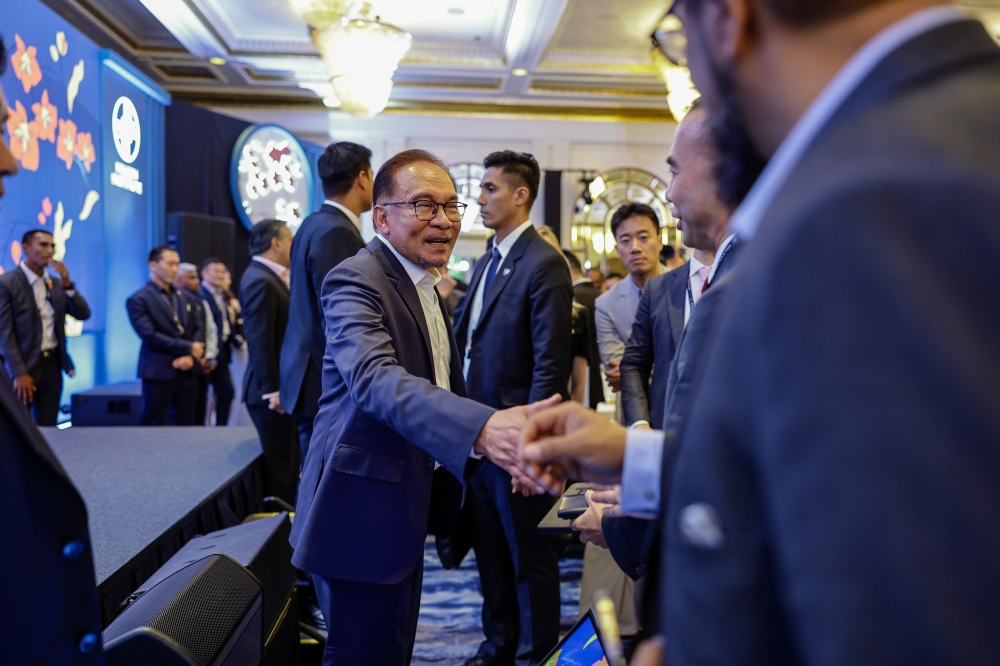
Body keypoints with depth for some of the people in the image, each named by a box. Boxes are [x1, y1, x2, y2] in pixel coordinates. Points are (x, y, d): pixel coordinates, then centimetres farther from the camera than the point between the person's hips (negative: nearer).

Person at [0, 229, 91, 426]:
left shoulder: (56, 283, 12)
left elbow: (83, 314, 4)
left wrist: (67, 285, -10)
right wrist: (19, 373, -16)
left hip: (52, 364, 5)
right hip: (23, 367, -5)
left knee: (48, 428, 8)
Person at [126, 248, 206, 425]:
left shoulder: (186, 299, 14)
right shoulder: (138, 300, -5)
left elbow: (199, 329, 7)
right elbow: (150, 336, -14)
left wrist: (191, 357, -11)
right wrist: (188, 348, -13)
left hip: (188, 371, 5)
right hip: (159, 372, -5)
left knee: (186, 425, 8)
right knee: (152, 427, 0)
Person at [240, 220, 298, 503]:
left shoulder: (269, 277, 14)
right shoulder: (260, 280, -17)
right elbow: (259, 340, -21)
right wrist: (273, 389, -21)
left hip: (281, 384, 10)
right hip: (273, 389, -10)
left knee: (287, 461, 15)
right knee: (280, 463, -2)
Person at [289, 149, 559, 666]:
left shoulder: (423, 284, 12)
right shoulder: (356, 282, -19)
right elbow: (375, 379, -38)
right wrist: (482, 428, -54)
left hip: (405, 510, 10)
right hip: (363, 515, -9)